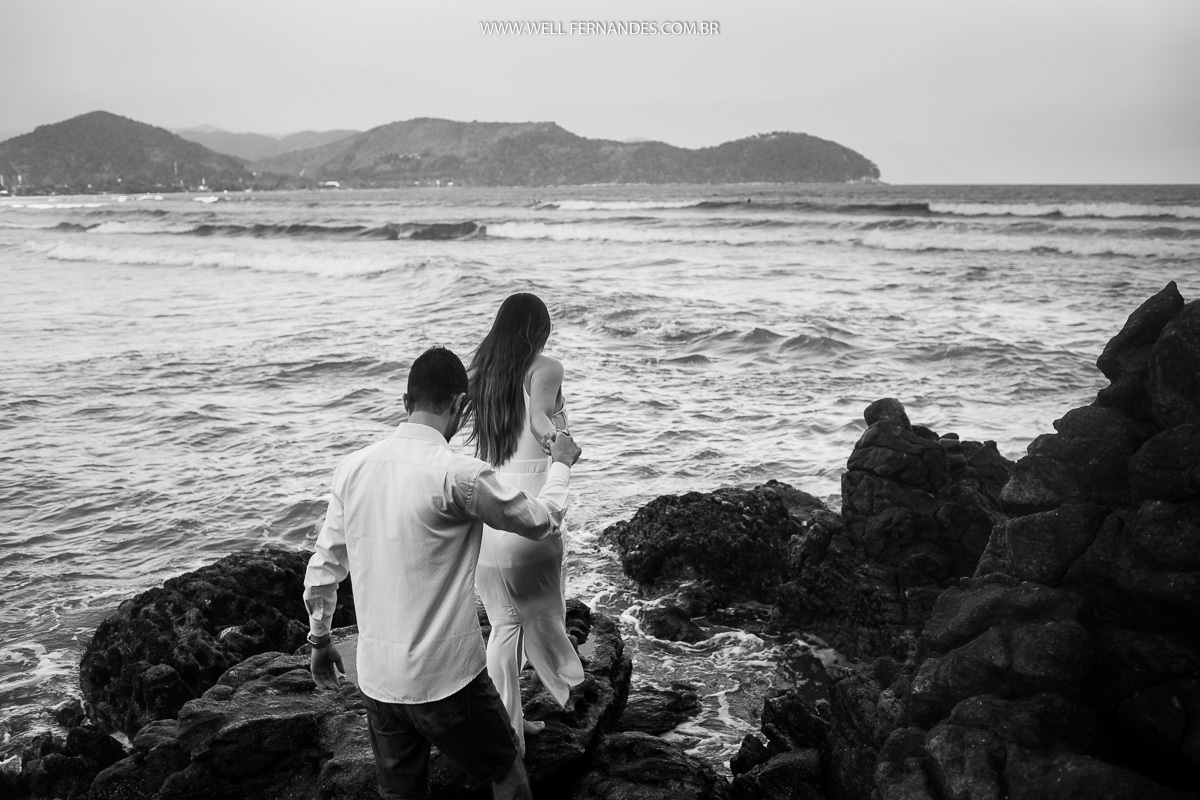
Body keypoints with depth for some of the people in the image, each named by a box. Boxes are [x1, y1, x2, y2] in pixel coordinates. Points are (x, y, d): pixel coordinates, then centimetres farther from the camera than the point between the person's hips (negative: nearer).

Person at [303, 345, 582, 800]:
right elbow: (541, 521, -2)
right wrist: (561, 463, 16)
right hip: (447, 679, -5)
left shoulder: (352, 468, -1)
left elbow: (322, 569, 7)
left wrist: (320, 639, 22)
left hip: (377, 680, 6)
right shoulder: (458, 474, -17)